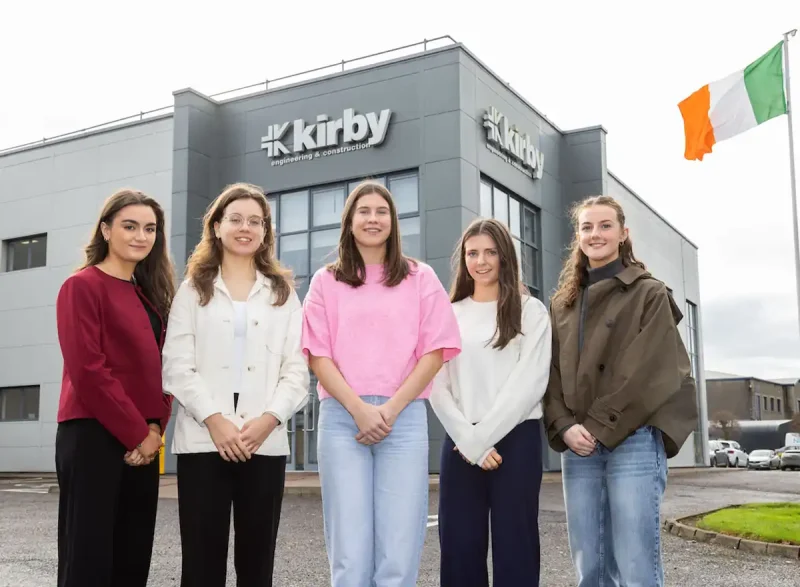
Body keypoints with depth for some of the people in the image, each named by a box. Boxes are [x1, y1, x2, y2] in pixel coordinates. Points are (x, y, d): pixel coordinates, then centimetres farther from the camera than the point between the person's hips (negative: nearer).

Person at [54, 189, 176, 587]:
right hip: (91, 436, -7)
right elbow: (87, 369, -14)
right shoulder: (82, 286, -6)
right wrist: (136, 433, -13)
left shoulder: (150, 293, 16)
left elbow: (160, 367, 13)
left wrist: (154, 427, -3)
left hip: (141, 444, 7)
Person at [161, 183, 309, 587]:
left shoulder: (283, 293, 13)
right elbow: (177, 366, 0)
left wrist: (269, 419, -11)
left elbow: (296, 370, 5)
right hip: (203, 440, -1)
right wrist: (214, 420, -13)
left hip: (265, 443, 1)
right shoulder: (193, 290, 11)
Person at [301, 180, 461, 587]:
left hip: (404, 419, 0)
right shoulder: (326, 281, 12)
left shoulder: (420, 278, 11)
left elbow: (433, 352, 4)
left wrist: (390, 409, -7)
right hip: (342, 418, 0)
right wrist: (359, 409, -10)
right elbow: (318, 355, 4)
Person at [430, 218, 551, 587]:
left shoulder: (530, 311, 4)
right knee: (459, 545, 3)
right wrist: (469, 441, -9)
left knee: (514, 545, 0)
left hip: (515, 438, -2)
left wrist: (484, 436, -11)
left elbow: (531, 382, -6)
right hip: (461, 442, 3)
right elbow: (438, 386, 4)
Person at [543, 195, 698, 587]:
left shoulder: (649, 293, 3)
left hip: (633, 440, -4)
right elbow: (551, 374, 10)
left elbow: (650, 372, -8)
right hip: (578, 445, 5)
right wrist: (565, 427, -6)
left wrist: (600, 428, -12)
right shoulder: (562, 303, 17)